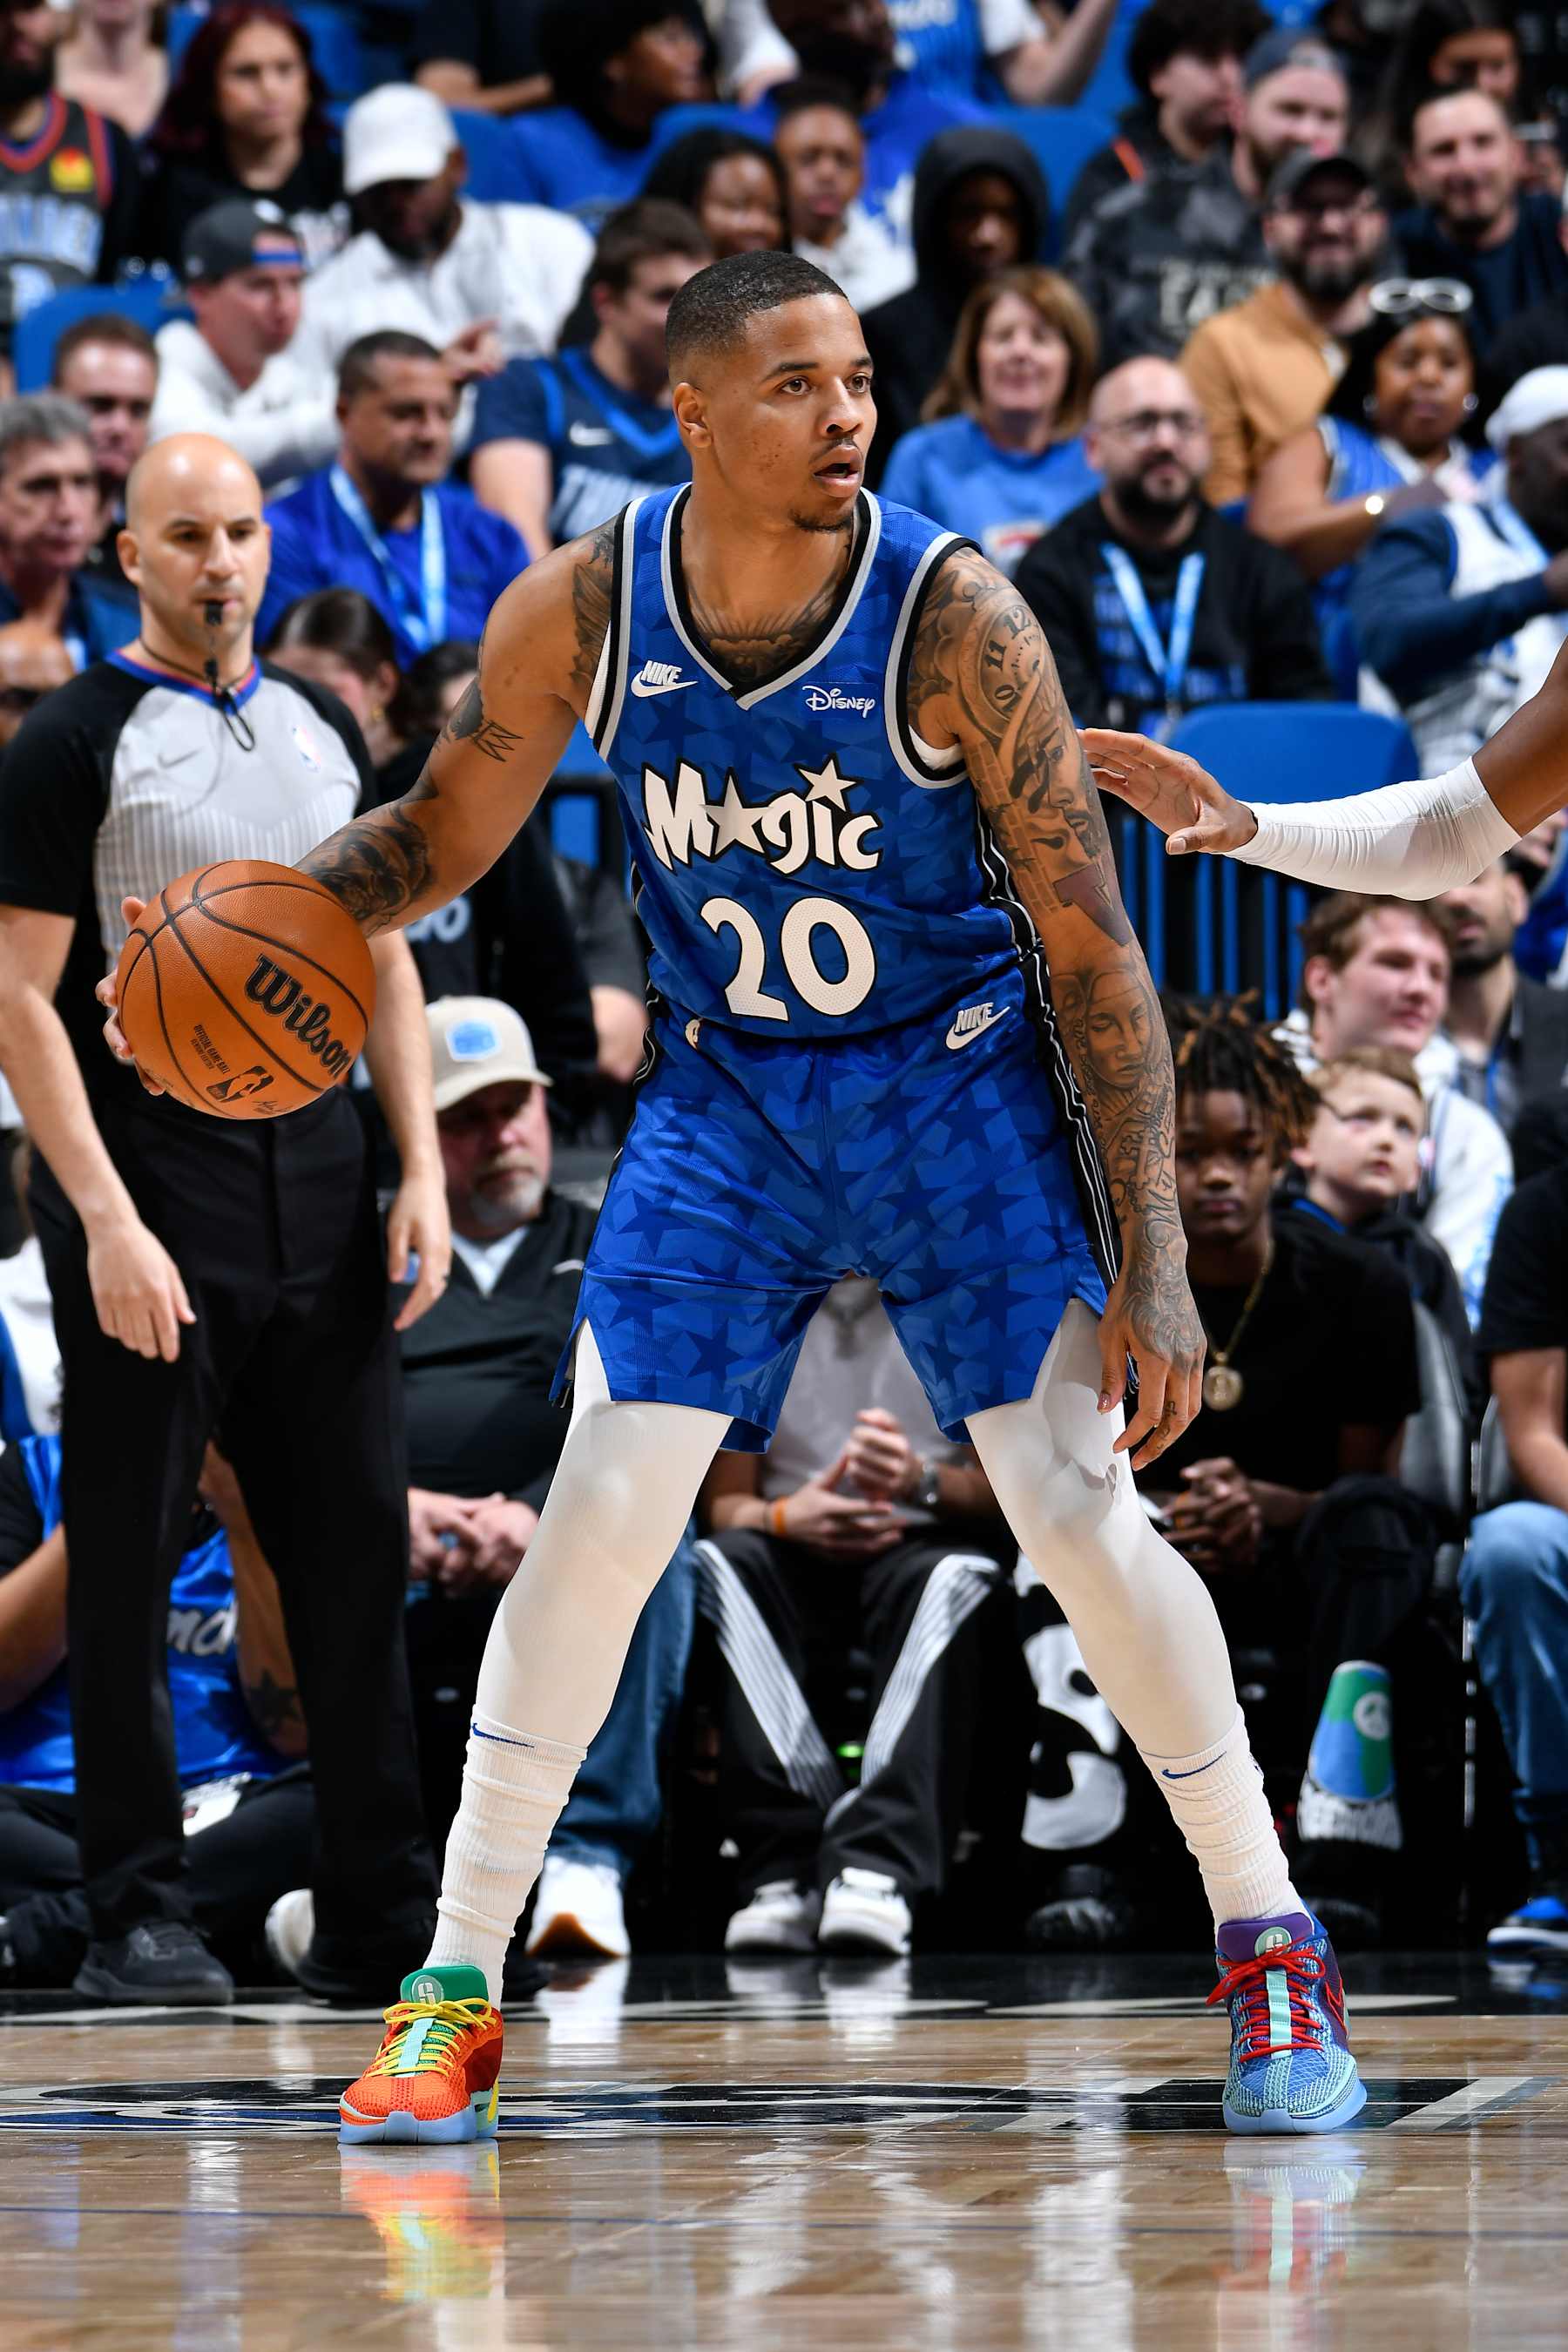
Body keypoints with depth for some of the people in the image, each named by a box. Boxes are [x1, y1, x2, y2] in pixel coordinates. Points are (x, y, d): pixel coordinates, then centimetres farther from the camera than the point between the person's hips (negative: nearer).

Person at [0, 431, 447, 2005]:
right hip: (148, 1182, -6)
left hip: (315, 1186, 6)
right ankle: (136, 1919, 5)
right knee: (129, 1573, -1)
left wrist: (422, 1170, 6)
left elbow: (381, 964, 17)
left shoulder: (322, 732, 14)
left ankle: (379, 1915, 10)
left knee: (357, 1549, 5)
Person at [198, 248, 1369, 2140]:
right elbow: (441, 839, 6)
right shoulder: (578, 611, -12)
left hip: (954, 1079, -2)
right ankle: (456, 1995, 3)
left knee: (1074, 1500, -11)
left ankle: (1269, 1950, 6)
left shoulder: (952, 619, -21)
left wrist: (1150, 1268, -21)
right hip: (723, 1085, 2)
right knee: (600, 1506, -7)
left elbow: (1093, 952, -17)